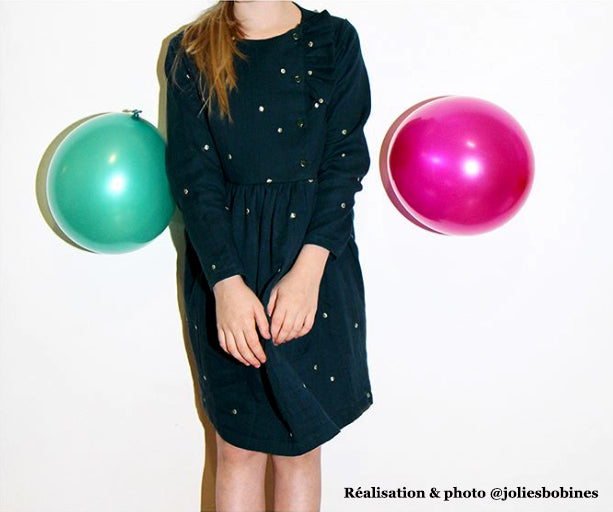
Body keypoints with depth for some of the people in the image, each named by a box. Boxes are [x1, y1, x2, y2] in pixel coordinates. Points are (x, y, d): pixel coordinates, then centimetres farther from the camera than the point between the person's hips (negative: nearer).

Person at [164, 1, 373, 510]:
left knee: (302, 444, 10)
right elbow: (192, 174, -5)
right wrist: (227, 283, -17)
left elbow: (346, 160, -5)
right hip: (223, 262, 0)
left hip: (317, 259, 0)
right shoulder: (190, 52, 3)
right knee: (237, 445, 10)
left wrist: (308, 270, -17)